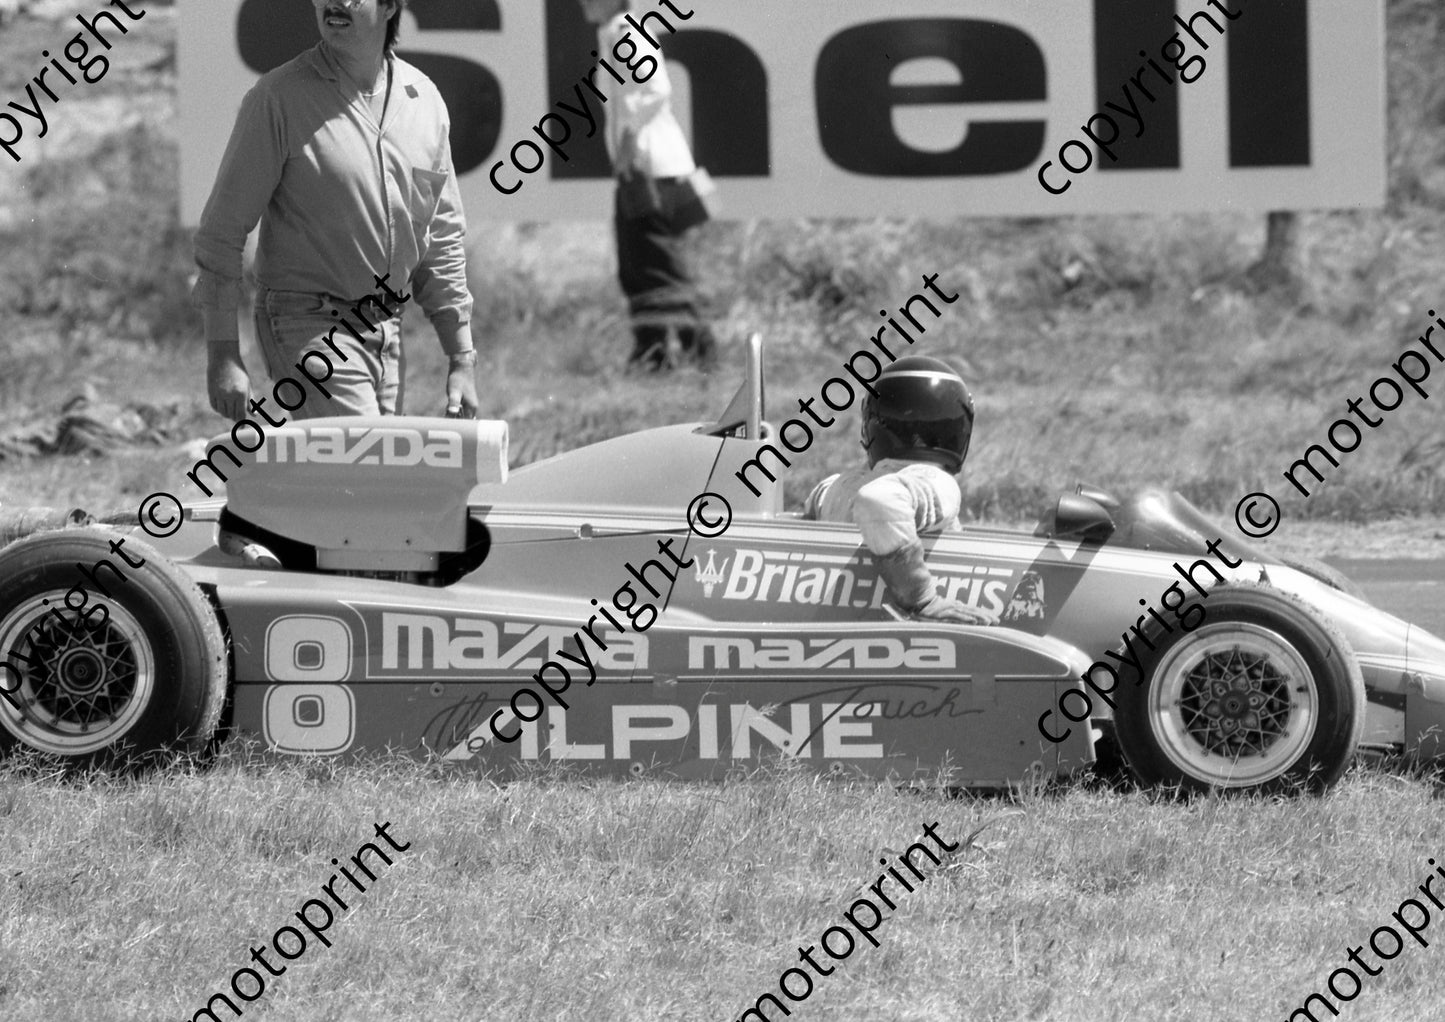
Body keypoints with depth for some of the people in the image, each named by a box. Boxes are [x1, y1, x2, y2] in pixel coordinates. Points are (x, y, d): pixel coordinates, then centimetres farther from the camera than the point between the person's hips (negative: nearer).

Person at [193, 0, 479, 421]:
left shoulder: (424, 99, 7)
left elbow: (442, 240, 15)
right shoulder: (276, 98, -9)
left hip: (387, 332, 6)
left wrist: (462, 359, 12)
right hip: (306, 322, -6)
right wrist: (221, 354, -13)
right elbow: (222, 229, -8)